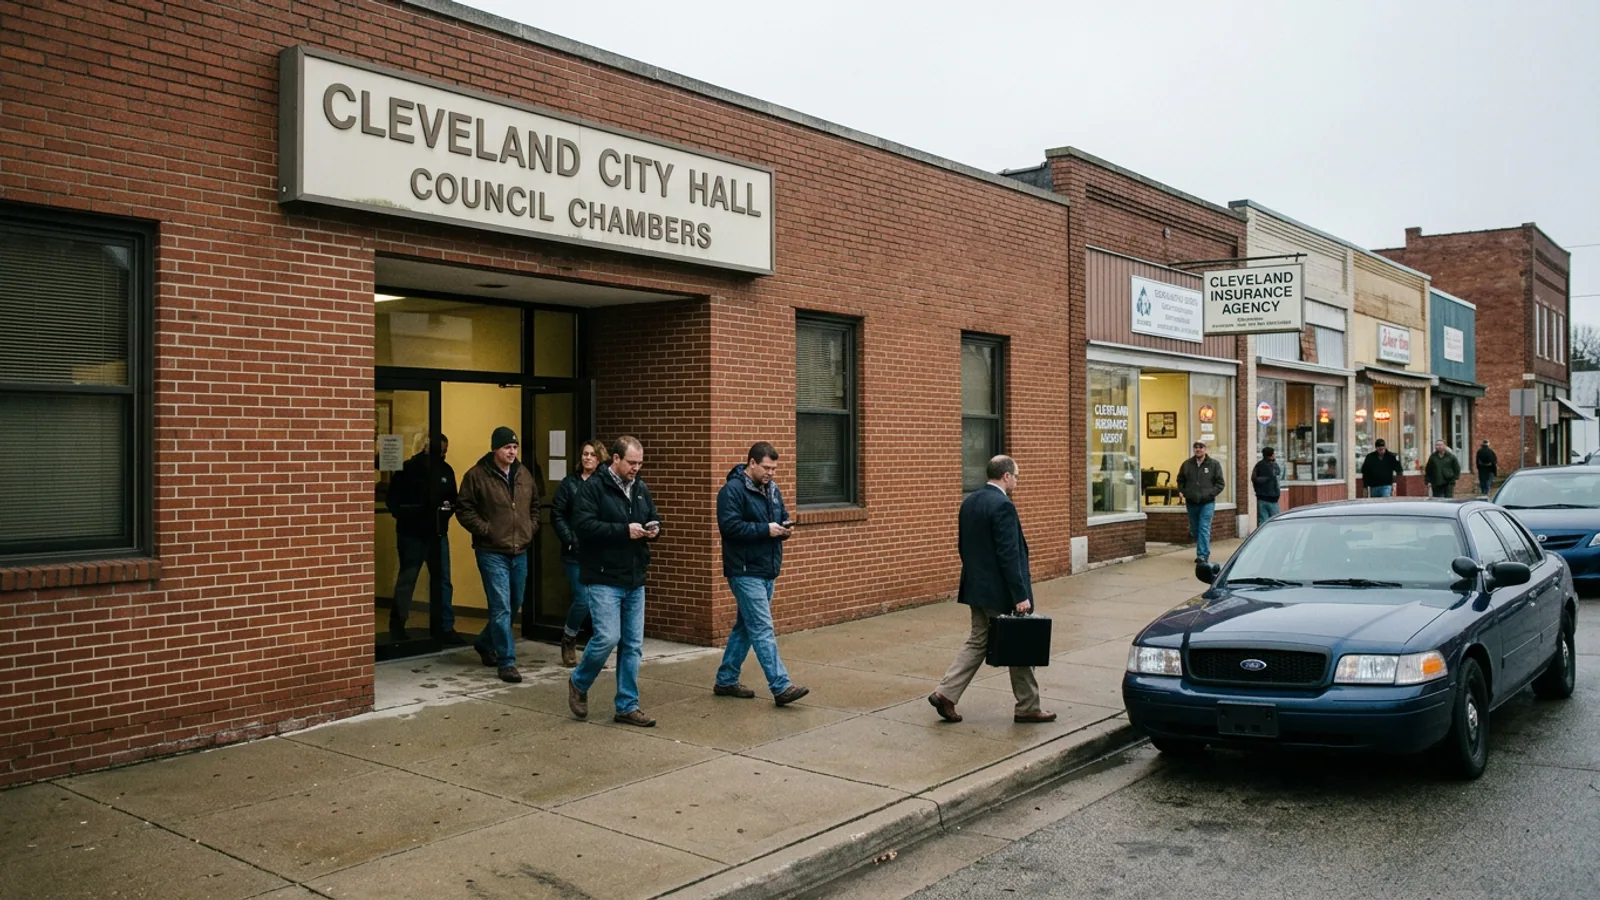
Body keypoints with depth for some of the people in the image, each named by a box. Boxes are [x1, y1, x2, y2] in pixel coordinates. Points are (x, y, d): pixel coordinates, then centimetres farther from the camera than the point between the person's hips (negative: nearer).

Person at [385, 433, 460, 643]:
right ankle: (397, 625, 20)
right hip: (412, 534, -4)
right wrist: (405, 516, -19)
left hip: (438, 534, 4)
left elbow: (453, 498, 13)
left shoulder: (446, 470, 7)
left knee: (443, 581, 3)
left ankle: (444, 627, 10)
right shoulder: (408, 469, -7)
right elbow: (392, 499, -5)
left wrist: (449, 507, -7)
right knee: (406, 580, 7)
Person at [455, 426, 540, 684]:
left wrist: (531, 528, 8)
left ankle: (485, 644, 38)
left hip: (519, 551, 6)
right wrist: (485, 530, -13)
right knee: (501, 607, -9)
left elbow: (535, 505, 22)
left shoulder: (524, 475, 10)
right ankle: (507, 662, -2)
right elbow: (464, 509, -6)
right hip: (492, 552, -6)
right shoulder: (476, 476, -8)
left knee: (514, 605, 16)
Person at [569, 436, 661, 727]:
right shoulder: (593, 487, -10)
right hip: (604, 579, -7)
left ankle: (627, 706, 16)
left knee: (633, 645, 7)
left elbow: (654, 518, 22)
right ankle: (579, 683, 17)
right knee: (607, 637, -12)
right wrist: (624, 530, -22)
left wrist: (654, 529, -2)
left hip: (634, 580, 7)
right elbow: (583, 524, -20)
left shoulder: (640, 489, 12)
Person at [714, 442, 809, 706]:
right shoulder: (732, 490, -13)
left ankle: (726, 681, 25)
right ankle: (781, 687, -12)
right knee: (763, 630, -10)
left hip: (767, 571, 9)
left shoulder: (772, 489, 13)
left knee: (745, 627, 15)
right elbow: (729, 526, -22)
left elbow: (782, 516, 23)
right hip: (745, 572, -9)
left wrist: (785, 528, -1)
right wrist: (766, 529, -22)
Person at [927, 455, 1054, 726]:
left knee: (977, 641, 15)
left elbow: (963, 545, 14)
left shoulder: (969, 501, 8)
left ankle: (946, 693, 5)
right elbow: (1009, 555, -22)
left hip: (976, 587, 8)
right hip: (1000, 591, -8)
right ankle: (1027, 708, 17)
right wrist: (1021, 595, -19)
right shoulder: (1003, 505, -19)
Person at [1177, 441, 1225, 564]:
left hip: (1207, 503, -3)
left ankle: (1203, 555, -11)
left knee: (1204, 529, -11)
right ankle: (1202, 552, 30)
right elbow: (1180, 481, 17)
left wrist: (1210, 494, -11)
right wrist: (1185, 493, 3)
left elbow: (1220, 483, 1)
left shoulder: (1214, 464, -1)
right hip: (1191, 503, 4)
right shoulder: (1187, 464, 5)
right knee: (1194, 530, 11)